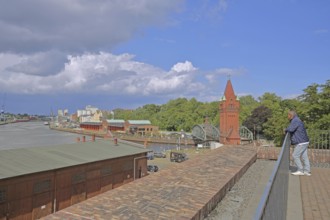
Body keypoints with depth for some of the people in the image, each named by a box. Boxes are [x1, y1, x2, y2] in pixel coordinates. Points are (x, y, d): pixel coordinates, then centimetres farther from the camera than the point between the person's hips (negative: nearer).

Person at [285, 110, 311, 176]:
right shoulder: (296, 120, 17)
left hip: (301, 143, -10)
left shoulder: (295, 121, -16)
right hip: (303, 142, 10)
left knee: (295, 156, -6)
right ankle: (307, 171, 13)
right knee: (304, 157, 10)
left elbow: (290, 129, -31)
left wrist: (286, 130, -9)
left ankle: (300, 171, -1)